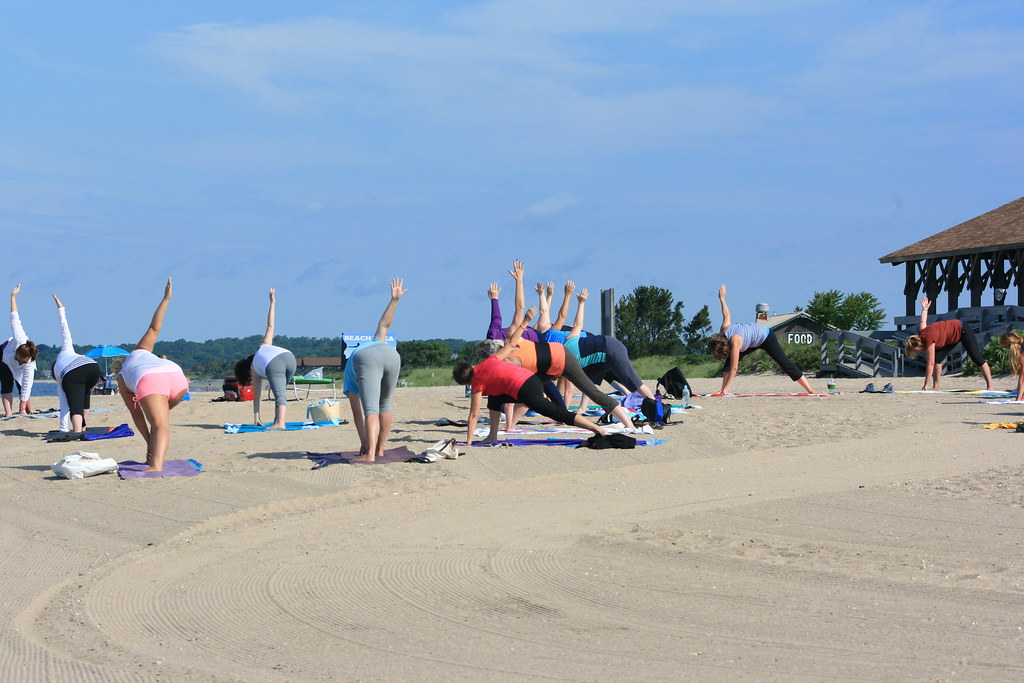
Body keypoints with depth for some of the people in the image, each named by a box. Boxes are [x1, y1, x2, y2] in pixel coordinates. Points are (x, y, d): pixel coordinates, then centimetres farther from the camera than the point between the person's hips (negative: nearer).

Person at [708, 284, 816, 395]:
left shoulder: (735, 342, -40)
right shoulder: (724, 329, -18)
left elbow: (734, 368, -38)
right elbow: (726, 314, 1)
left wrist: (725, 388, -37)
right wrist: (722, 298, 18)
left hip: (766, 336, -9)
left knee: (786, 364, -9)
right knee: (729, 361, -7)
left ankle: (811, 391, -5)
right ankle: (723, 390, -8)